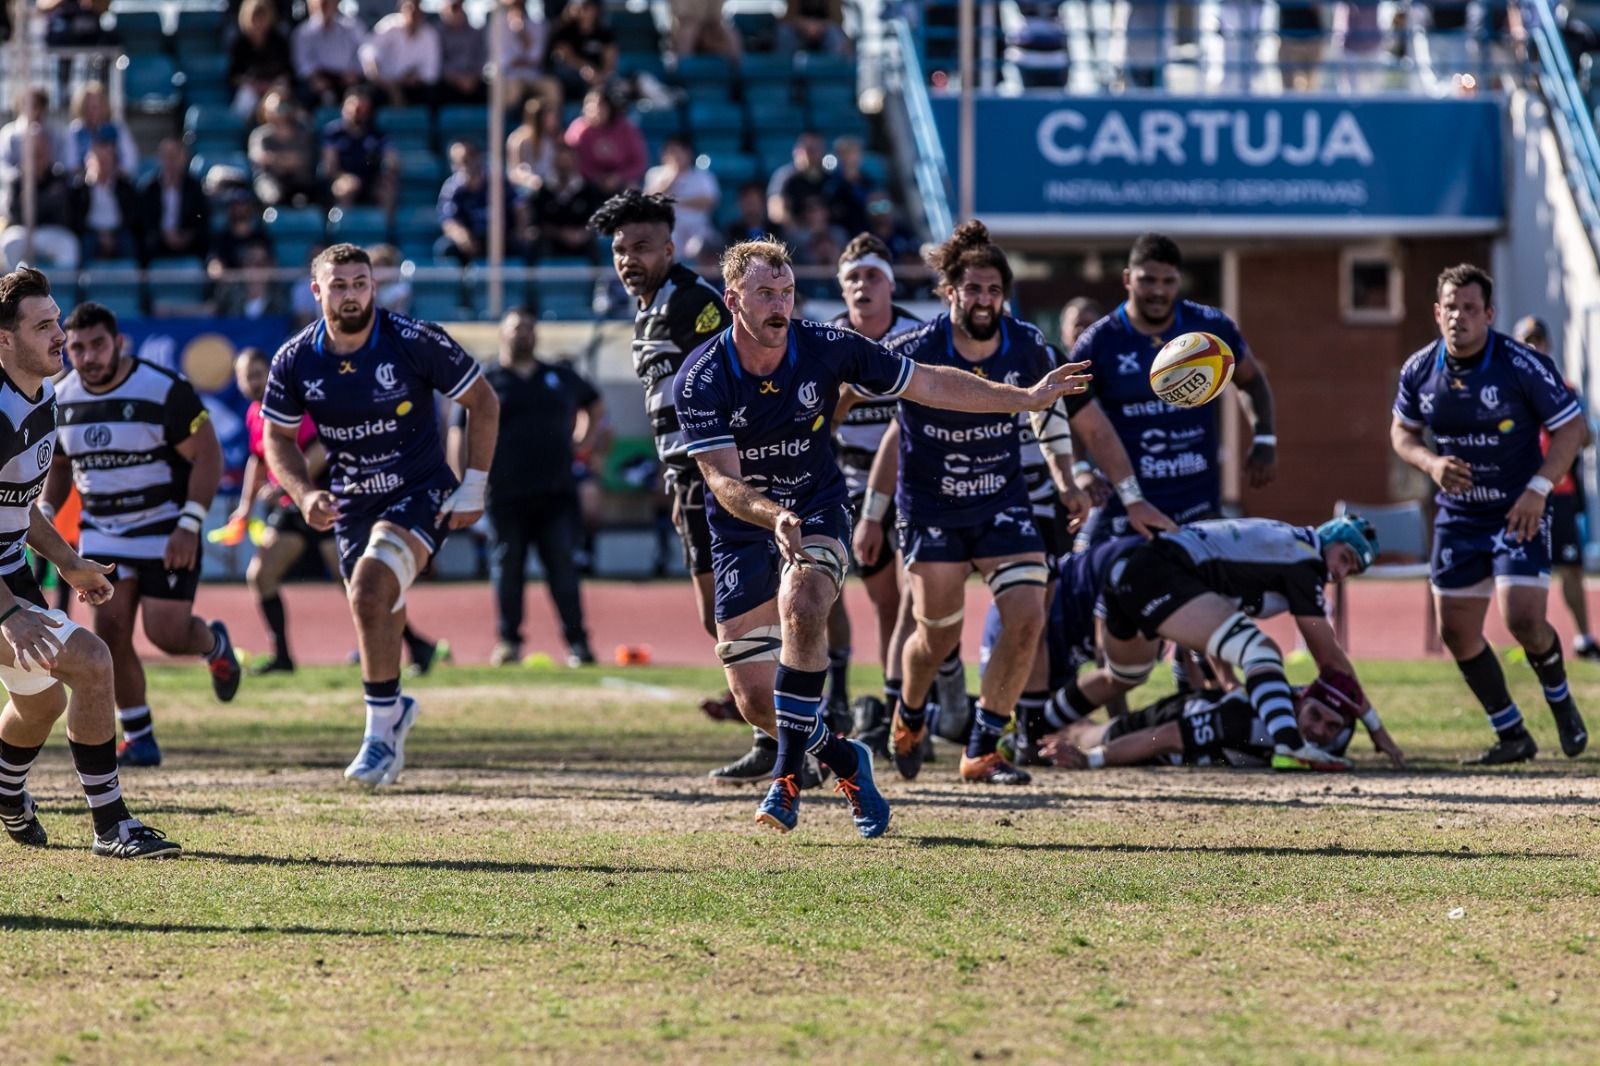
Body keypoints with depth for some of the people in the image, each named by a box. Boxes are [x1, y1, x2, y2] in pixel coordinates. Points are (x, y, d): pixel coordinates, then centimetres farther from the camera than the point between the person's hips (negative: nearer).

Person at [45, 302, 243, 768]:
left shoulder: (165, 391, -17)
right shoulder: (62, 400, 1)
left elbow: (207, 456, -14)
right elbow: (59, 466, 17)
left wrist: (189, 526, -21)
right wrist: (43, 514, 0)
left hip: (166, 532, -5)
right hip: (102, 533, 5)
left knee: (167, 634, -9)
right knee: (110, 629, -7)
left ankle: (214, 643, 28)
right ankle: (138, 736, 5)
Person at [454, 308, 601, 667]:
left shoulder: (561, 378, 15)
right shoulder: (487, 383, 6)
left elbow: (595, 406, 32)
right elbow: (459, 433, 5)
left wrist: (584, 443, 17)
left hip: (556, 492, 1)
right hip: (506, 497, -1)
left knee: (563, 568, -4)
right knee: (507, 570, 1)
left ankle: (577, 642, -3)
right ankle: (508, 641, 11)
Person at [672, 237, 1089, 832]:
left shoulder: (827, 349, -12)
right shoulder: (700, 381, -17)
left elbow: (928, 385, -1)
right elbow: (723, 481, -22)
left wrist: (1027, 398, -4)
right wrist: (773, 515, -43)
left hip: (817, 515, -1)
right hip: (741, 531, 1)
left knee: (800, 607, -34)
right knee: (755, 699, -5)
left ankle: (789, 774, -25)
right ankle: (844, 761, 25)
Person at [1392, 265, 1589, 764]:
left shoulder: (1523, 366, -16)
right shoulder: (1419, 370, -3)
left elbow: (1571, 428, -9)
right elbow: (1402, 431, 11)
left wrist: (1539, 488, -20)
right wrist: (1430, 463, -10)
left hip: (1518, 512, -5)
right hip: (1457, 516, 5)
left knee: (1523, 619, -18)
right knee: (1456, 631, 2)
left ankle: (1559, 699, 14)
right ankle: (1512, 736, 18)